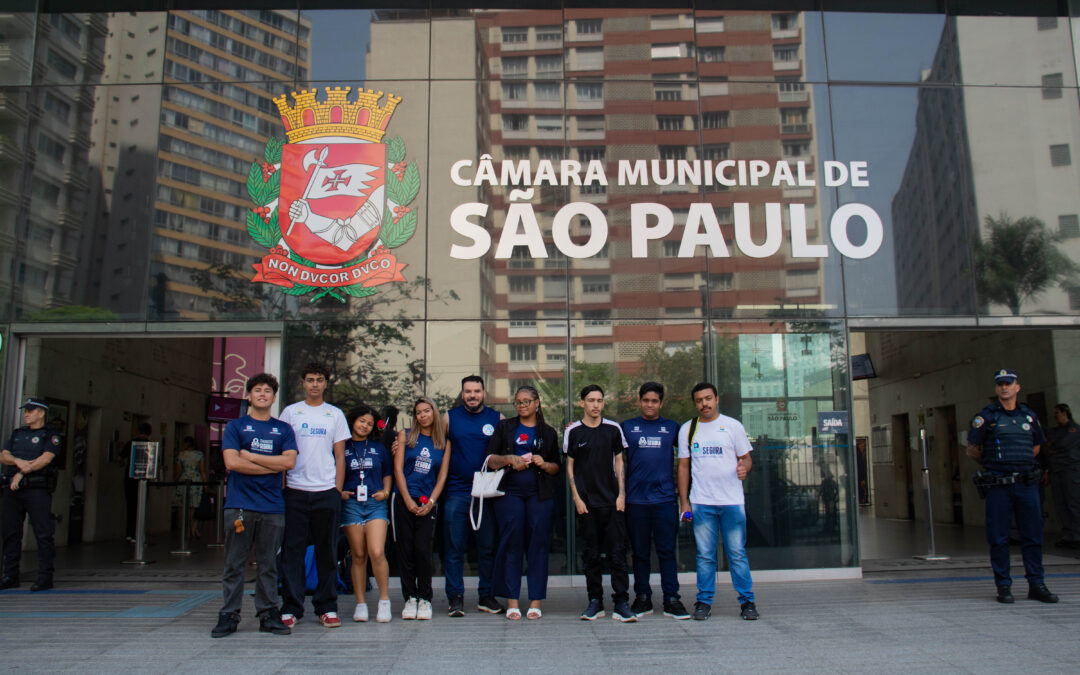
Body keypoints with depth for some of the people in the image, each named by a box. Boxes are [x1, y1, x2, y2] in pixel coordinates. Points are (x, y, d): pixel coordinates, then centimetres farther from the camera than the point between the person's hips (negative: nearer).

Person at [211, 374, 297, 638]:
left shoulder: (283, 429, 13)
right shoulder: (235, 426, 8)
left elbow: (289, 461, -3)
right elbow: (232, 462, -6)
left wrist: (250, 456, -5)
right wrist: (271, 467, -5)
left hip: (272, 507, 1)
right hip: (239, 505, -1)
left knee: (268, 565, 6)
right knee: (234, 564, 2)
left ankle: (268, 614, 13)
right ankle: (229, 616, 10)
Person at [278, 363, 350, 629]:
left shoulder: (335, 415, 10)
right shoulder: (290, 412, 7)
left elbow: (340, 457, 10)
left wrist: (338, 490, 1)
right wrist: (282, 487, -2)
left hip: (326, 492, 1)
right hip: (295, 491, -1)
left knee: (327, 552, 5)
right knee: (292, 551, 1)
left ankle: (327, 608, 13)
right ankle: (291, 609, 10)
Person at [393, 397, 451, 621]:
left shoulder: (444, 443, 9)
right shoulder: (405, 435, 6)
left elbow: (442, 476, 6)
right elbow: (398, 469, 1)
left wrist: (430, 502, -6)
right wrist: (408, 501, -7)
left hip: (427, 503, 0)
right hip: (403, 500, 0)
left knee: (422, 550, -7)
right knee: (405, 550, 1)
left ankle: (425, 599, 5)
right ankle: (410, 598, 10)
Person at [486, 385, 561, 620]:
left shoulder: (548, 433, 14)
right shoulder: (504, 427, 13)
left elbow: (557, 467, 14)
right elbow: (490, 460, 7)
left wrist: (544, 464, -6)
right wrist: (509, 459, -10)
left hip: (540, 494, 1)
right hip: (509, 492, 0)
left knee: (538, 543, -2)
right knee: (511, 542, -5)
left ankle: (536, 601, 5)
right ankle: (512, 601, 2)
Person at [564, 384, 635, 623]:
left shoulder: (613, 429, 6)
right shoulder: (573, 431, 3)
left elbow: (619, 462, 9)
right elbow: (570, 466, 6)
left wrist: (621, 494, 0)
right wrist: (576, 497, -2)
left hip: (612, 500, 0)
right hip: (586, 502, 0)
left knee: (617, 552, -3)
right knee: (591, 554, 5)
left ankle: (621, 603, 2)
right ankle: (595, 601, 15)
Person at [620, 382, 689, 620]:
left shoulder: (672, 427, 10)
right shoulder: (627, 427, 8)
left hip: (665, 499, 0)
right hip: (636, 499, 0)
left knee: (667, 551, 1)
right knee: (640, 552, 7)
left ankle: (672, 600, 8)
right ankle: (642, 598, 17)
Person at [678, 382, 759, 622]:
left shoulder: (733, 426, 5)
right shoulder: (687, 429, 10)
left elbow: (746, 458, 8)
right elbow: (683, 466, 12)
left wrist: (744, 467, -17)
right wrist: (684, 501, 6)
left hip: (732, 501, -1)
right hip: (701, 503, 1)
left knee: (737, 554, 1)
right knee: (704, 555, 4)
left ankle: (747, 601, 11)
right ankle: (704, 602, 14)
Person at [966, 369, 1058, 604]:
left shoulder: (1029, 415, 11)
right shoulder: (986, 416, -1)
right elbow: (972, 450, 3)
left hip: (1027, 484, 3)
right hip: (998, 486, -3)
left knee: (1033, 535, 6)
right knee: (998, 538, 1)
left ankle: (1036, 584, 16)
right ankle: (1003, 586, 10)